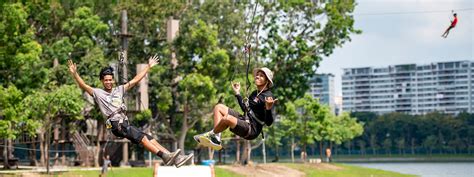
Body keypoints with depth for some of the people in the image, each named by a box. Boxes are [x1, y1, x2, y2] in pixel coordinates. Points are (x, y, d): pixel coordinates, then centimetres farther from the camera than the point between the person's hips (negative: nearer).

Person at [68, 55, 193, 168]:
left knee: (150, 139, -5)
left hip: (125, 124, 6)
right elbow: (83, 86, -7)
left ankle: (175, 158, -11)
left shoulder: (119, 90, 22)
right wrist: (74, 74, -22)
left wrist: (148, 67, 23)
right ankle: (165, 156, -31)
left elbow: (135, 80, 24)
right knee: (141, 137, -22)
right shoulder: (98, 93, 6)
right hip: (116, 125, -6)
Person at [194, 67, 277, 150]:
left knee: (227, 118, -33)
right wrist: (237, 93, 29)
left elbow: (268, 122, -19)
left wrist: (268, 108, -38)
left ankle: (212, 134, -4)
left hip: (252, 130, -10)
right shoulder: (255, 94, 13)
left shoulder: (268, 96, -13)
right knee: (219, 107, 10)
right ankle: (215, 136, -8)